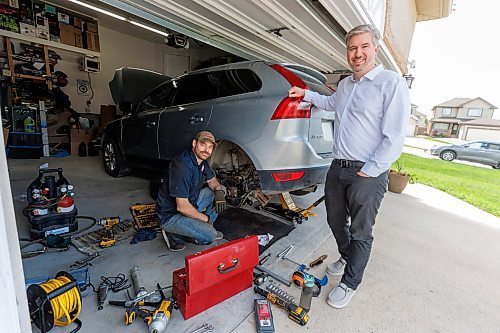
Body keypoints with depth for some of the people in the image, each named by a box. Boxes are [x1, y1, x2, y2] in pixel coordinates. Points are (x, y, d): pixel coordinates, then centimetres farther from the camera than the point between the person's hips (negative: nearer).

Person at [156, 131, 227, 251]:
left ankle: (203, 227, 12)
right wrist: (206, 218, -15)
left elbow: (212, 180, 14)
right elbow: (182, 207, -29)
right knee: (209, 236, -22)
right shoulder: (183, 166, -29)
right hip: (170, 215, -9)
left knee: (219, 189, 5)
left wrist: (219, 191, -11)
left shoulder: (202, 161, -1)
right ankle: (174, 234, 1)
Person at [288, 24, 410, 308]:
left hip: (368, 174, -7)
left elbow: (395, 137, -16)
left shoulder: (391, 82, -10)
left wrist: (368, 172, -17)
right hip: (338, 167, 7)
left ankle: (350, 283, 28)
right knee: (336, 221, 20)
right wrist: (305, 94, 30)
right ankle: (347, 257, 47)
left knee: (361, 232, 8)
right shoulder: (345, 84, 13)